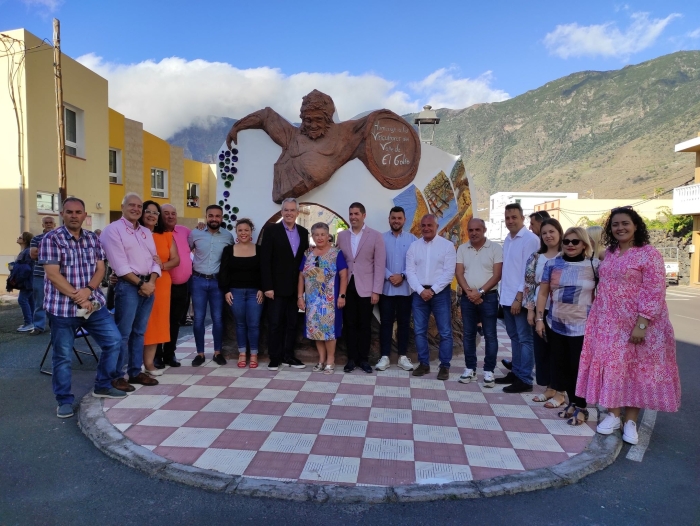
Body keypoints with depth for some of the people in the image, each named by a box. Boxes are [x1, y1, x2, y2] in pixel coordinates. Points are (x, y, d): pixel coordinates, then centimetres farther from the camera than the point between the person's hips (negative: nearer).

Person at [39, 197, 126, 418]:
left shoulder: (93, 239, 9)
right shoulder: (51, 239, -7)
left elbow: (100, 269, 5)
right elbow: (53, 275, -13)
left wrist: (88, 290, -14)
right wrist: (78, 298, -16)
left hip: (94, 303, 5)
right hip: (62, 307, -5)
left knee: (114, 341, 5)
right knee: (62, 356, 4)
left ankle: (103, 386, 23)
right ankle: (65, 400, 20)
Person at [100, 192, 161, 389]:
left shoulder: (146, 232, 17)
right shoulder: (113, 229, -4)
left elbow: (155, 260, 12)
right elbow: (120, 265, -13)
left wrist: (151, 282, -5)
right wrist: (140, 283, -13)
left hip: (148, 285, 7)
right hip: (127, 286, -7)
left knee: (139, 332, 12)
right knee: (123, 333, -4)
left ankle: (135, 372, 21)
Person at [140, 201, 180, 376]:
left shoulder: (167, 236, 13)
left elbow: (176, 259, 10)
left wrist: (162, 265, -9)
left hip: (161, 284, 4)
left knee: (156, 322, 6)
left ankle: (149, 362, 14)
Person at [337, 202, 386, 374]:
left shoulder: (375, 236, -1)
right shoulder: (342, 235, 8)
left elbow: (379, 265, -4)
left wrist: (376, 290, -9)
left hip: (365, 288, -2)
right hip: (347, 287, 2)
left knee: (365, 325, 6)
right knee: (350, 324, 7)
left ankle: (363, 359, 18)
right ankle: (352, 358, 18)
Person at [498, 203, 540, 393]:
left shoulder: (530, 239, -11)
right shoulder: (507, 239, 13)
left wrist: (519, 298, -17)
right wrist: (504, 295, 11)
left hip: (520, 298, -8)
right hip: (507, 297, 8)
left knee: (524, 339, 0)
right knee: (514, 337, 15)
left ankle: (525, 380, 7)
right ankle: (516, 372, 26)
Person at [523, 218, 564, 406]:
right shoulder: (536, 258, 8)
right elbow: (529, 284, 8)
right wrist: (530, 309, 2)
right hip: (540, 310, 5)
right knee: (541, 349, 8)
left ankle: (559, 392, 14)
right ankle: (549, 387, 22)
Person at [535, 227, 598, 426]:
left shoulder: (594, 265, -3)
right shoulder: (552, 264, 2)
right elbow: (543, 293, 6)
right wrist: (539, 318, 2)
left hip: (582, 326, -3)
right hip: (556, 325, 3)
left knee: (579, 367, 3)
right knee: (563, 366, 10)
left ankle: (581, 408, 18)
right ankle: (572, 403, 25)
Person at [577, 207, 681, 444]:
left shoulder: (649, 254, -11)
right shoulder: (610, 253, 8)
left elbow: (654, 292, -16)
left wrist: (641, 325, -21)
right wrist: (599, 316, 12)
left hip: (635, 324, -5)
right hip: (608, 323, 5)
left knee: (635, 368, 5)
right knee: (611, 366, 8)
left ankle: (631, 421, 17)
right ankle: (613, 414, 21)